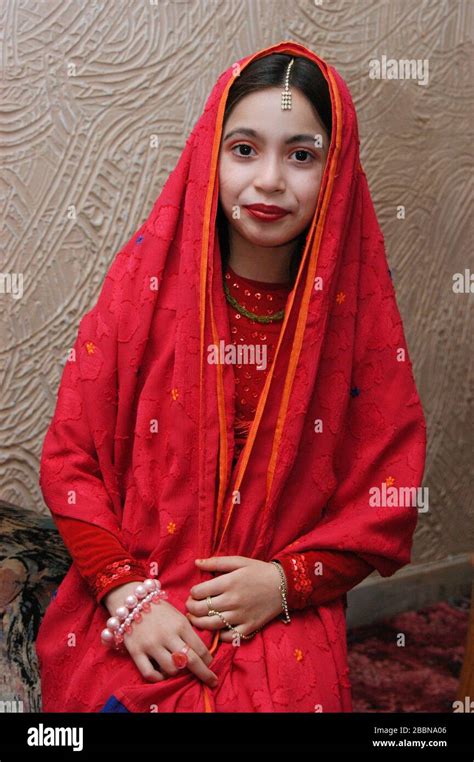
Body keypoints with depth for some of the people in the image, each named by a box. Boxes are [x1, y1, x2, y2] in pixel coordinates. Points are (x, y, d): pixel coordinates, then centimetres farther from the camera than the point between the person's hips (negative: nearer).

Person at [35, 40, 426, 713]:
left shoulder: (355, 306, -3)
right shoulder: (147, 282, -4)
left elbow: (389, 487, 1)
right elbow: (71, 458, -2)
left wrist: (288, 580, -11)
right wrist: (128, 596, -12)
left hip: (289, 617, 0)